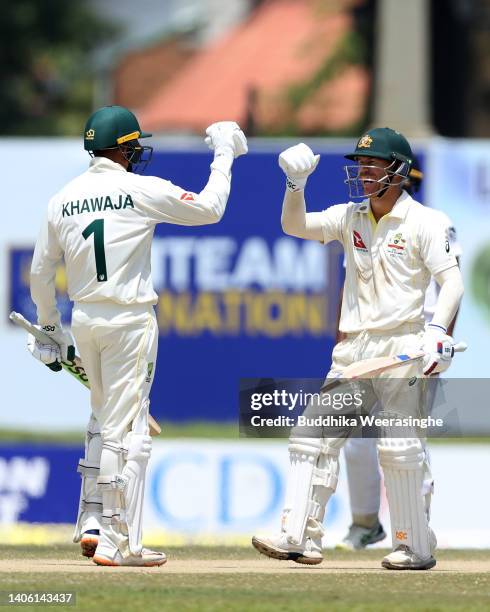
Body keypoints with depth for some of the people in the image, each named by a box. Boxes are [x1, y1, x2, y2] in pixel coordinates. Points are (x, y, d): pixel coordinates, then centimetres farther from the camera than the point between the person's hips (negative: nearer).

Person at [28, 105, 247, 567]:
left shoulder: (63, 199, 5)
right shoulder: (143, 191, -10)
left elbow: (40, 274, 10)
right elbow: (210, 208, -1)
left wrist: (50, 326, 23)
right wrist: (223, 156, 13)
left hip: (84, 319, 6)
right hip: (129, 320, -6)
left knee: (104, 419, 22)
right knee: (126, 427, -3)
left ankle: (92, 522, 18)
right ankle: (118, 542, -3)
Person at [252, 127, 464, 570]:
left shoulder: (423, 222, -5)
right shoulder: (350, 217, 12)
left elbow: (452, 280, -12)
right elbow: (296, 226, 7)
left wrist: (439, 330, -27)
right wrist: (296, 185, -10)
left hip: (402, 347, -6)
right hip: (353, 349, 6)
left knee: (399, 446, -7)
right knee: (315, 434, -2)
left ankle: (417, 547, 3)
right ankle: (300, 537, -3)